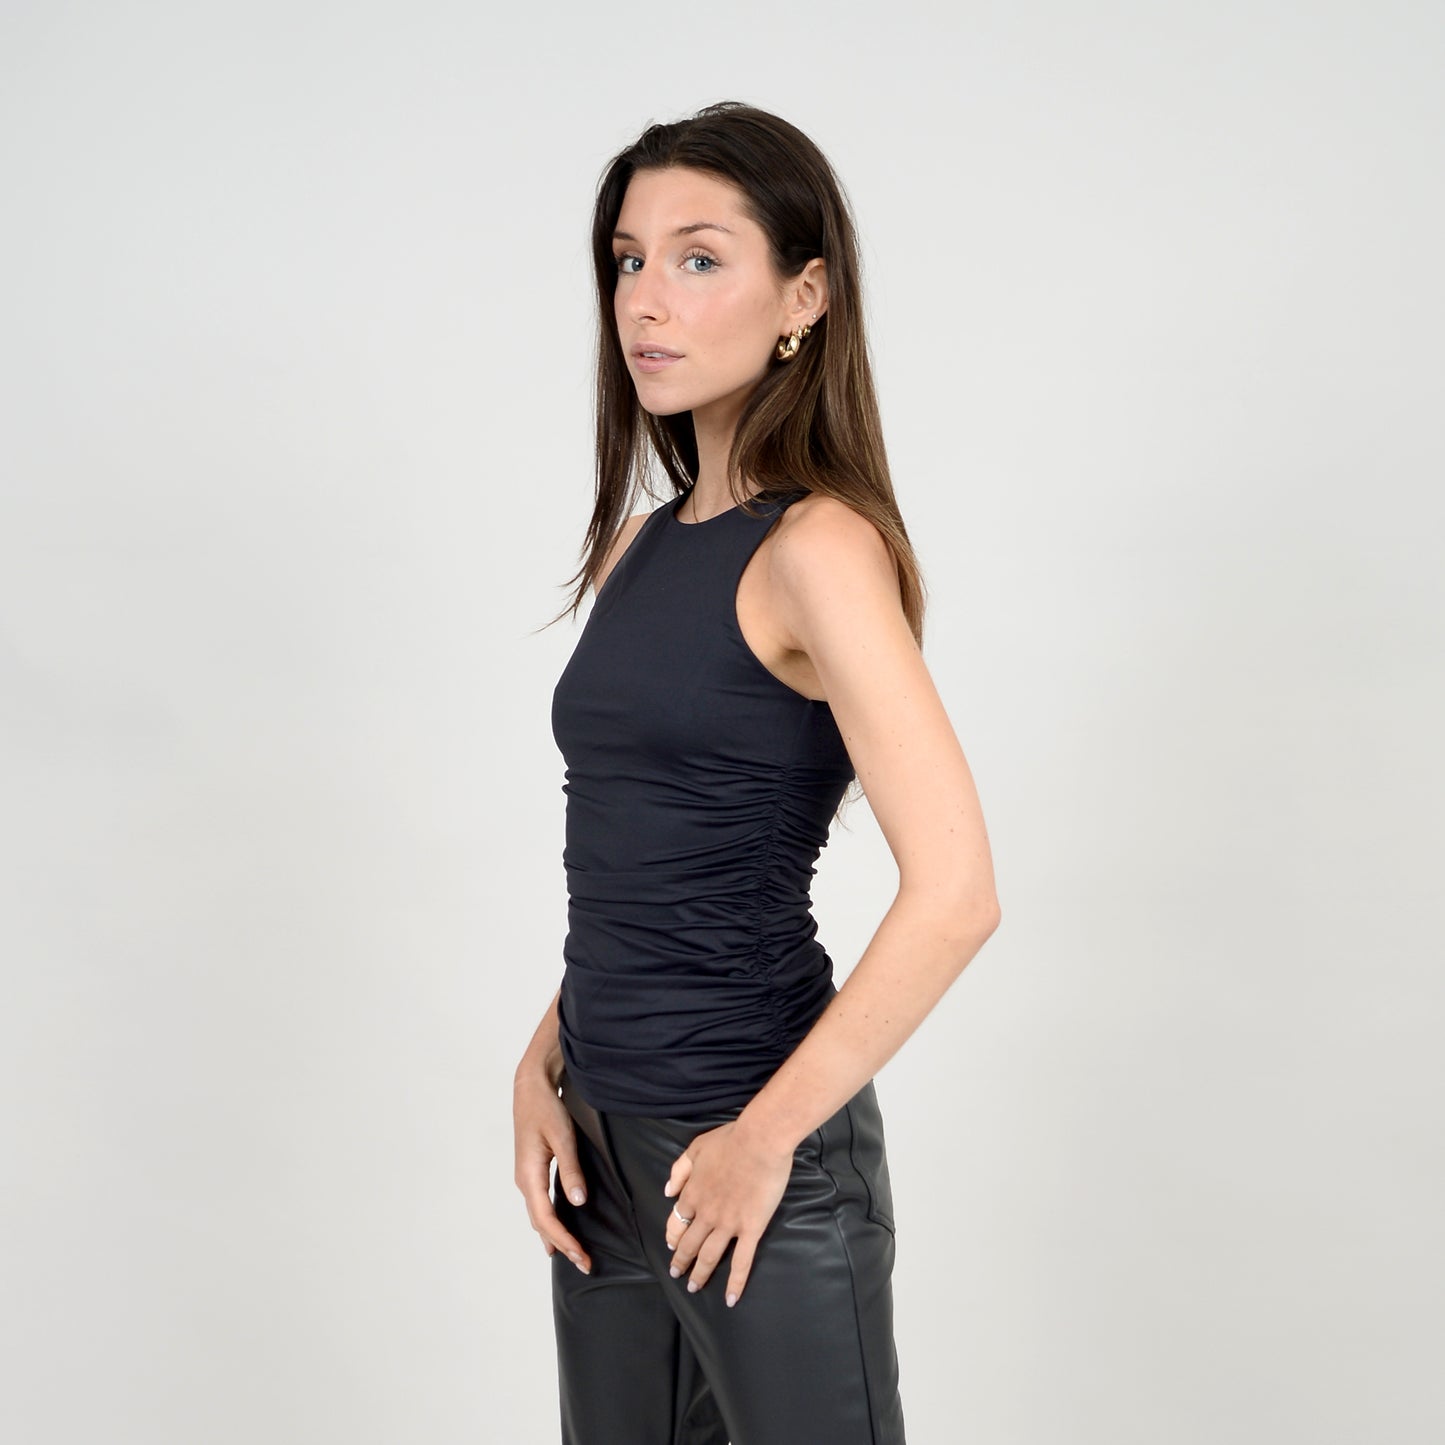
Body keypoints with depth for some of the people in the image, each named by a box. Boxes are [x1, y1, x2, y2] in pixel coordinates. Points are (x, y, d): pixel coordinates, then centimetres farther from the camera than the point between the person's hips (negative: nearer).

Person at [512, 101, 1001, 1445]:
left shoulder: (817, 549, -15)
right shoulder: (645, 543, 9)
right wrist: (545, 1062, 3)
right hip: (605, 1137, 8)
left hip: (748, 1147, -8)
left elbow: (954, 895, -22)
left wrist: (766, 1136, -16)